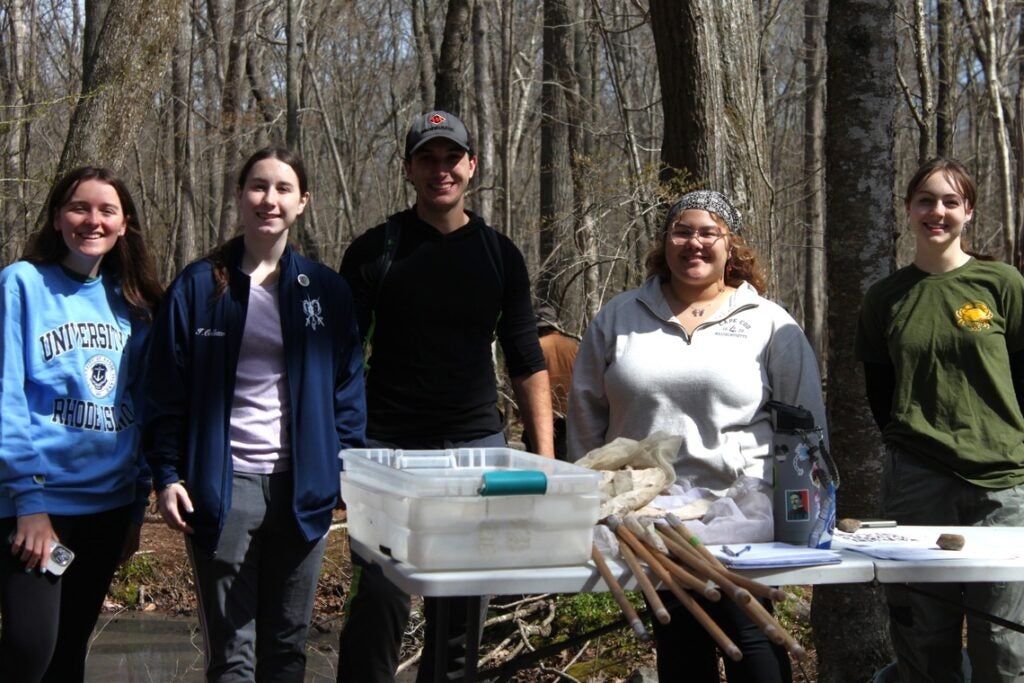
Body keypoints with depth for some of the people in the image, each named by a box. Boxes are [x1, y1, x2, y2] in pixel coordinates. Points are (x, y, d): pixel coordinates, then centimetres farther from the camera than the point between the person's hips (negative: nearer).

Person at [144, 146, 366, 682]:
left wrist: (348, 468, -2)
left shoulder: (326, 290, 6)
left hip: (302, 486, 2)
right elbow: (166, 390, 0)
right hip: (223, 483, -2)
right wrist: (167, 476, -6)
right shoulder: (199, 285, 1)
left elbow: (347, 388, 7)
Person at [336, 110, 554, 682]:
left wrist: (546, 456, 3)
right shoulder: (376, 250, 2)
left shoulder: (501, 255, 9)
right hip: (390, 445, -2)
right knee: (381, 598, -6)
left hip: (478, 444, 3)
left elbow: (528, 362, 11)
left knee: (461, 608, 7)